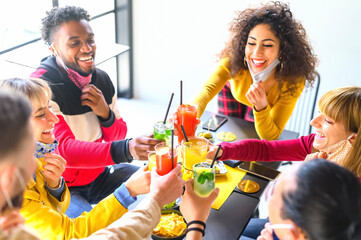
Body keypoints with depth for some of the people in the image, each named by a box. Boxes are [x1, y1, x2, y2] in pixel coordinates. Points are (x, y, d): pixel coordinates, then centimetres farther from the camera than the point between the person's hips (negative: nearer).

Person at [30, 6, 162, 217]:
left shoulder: (101, 79, -1)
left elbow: (118, 135, 6)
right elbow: (64, 150, -35)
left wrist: (106, 113, -19)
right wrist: (126, 150, -49)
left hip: (99, 173, 6)